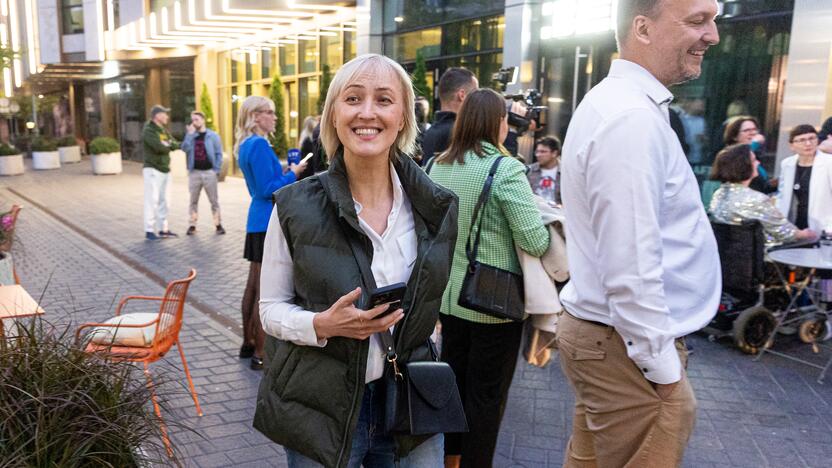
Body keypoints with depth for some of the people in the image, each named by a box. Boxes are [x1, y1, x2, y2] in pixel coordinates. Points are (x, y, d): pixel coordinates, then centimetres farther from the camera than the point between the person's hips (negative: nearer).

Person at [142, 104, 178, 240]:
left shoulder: (164, 131, 15)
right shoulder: (148, 130, -10)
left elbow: (174, 145, 7)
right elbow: (159, 147, -22)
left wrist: (165, 144, -11)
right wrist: (168, 145, -3)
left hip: (165, 169, 8)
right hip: (153, 170, -8)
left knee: (163, 201, 10)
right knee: (152, 201, -8)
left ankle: (163, 229, 16)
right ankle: (149, 230, -5)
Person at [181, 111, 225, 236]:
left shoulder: (212, 135, 1)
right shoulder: (191, 135, 9)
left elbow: (219, 154, 0)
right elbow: (185, 148, -8)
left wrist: (217, 170, -7)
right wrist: (190, 133, -10)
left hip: (209, 172, -2)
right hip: (194, 172, 2)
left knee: (214, 200, 3)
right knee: (193, 200, 6)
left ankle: (218, 224, 8)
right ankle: (192, 225, 12)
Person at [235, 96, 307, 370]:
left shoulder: (247, 145, 15)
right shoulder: (259, 145, -15)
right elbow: (268, 189, -19)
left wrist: (285, 173, 12)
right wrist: (292, 174, -7)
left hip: (258, 221, 10)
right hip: (269, 222, -10)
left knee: (253, 286, 16)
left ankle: (248, 343, 28)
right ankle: (260, 354, 3)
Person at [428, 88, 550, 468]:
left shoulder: (438, 167, 2)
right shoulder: (505, 168, -17)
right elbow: (535, 241, -20)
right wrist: (549, 221, 0)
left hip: (450, 296, 6)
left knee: (453, 380, 21)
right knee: (488, 393, 9)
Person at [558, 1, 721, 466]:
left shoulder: (617, 103, 12)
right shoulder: (633, 118, -21)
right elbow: (630, 269, -25)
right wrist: (664, 369, -16)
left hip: (603, 333, 10)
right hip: (632, 345, -10)